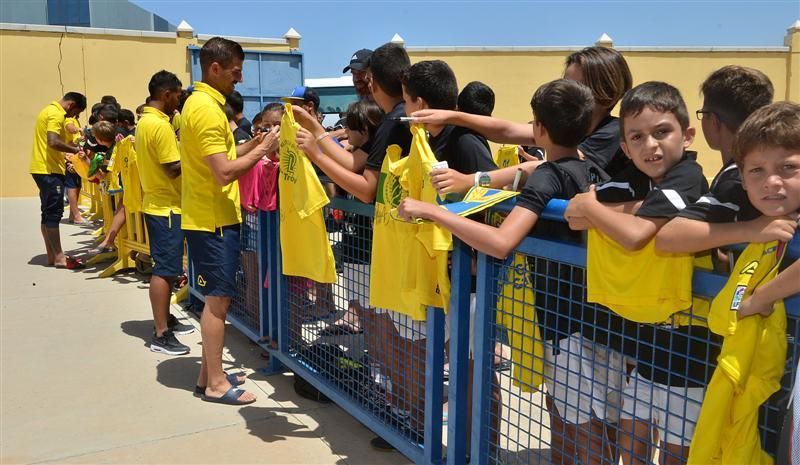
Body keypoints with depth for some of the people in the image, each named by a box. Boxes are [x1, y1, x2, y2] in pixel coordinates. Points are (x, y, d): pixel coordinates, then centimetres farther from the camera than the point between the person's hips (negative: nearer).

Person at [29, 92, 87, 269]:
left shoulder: (49, 110, 19)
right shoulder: (56, 114, -13)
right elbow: (53, 142, -25)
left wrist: (63, 160, 19)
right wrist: (74, 149, -14)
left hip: (43, 169, 10)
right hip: (49, 170, -10)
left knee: (48, 213, 11)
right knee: (54, 213, -7)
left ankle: (52, 256, 16)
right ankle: (59, 258, -4)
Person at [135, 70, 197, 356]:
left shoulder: (144, 122, 13)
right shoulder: (160, 125, -19)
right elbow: (173, 168, -21)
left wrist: (178, 145, 12)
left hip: (156, 203, 10)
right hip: (166, 206, -10)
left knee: (165, 267, 17)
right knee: (164, 269, -7)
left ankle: (165, 320, 26)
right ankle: (161, 335, -2)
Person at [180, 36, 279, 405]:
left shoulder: (201, 102, 14)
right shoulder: (207, 109, -19)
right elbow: (224, 172, -24)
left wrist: (254, 143, 6)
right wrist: (262, 150, -14)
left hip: (210, 216, 10)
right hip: (213, 219, -10)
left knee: (216, 298, 15)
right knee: (218, 298, -3)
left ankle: (208, 372, 24)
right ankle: (216, 384, 7)